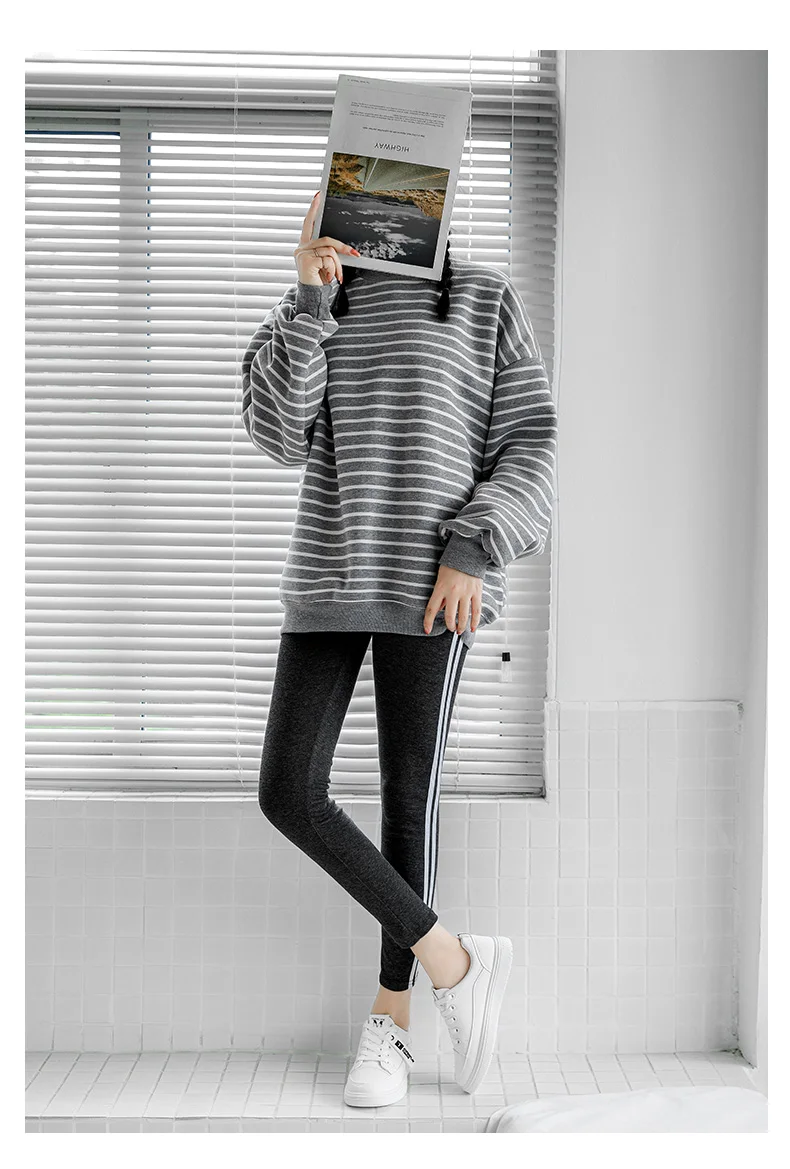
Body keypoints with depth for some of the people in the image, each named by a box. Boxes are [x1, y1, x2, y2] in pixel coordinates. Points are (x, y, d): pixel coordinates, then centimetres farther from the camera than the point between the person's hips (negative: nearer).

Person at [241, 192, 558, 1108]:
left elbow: (529, 443, -1)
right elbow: (279, 435, -4)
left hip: (432, 582, -3)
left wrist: (471, 554, -14)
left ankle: (389, 1020, 17)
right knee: (287, 792, -9)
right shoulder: (315, 316, 14)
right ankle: (454, 964, 5)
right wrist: (310, 297, -10)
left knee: (407, 797, -1)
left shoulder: (486, 299, 5)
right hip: (331, 575, 4)